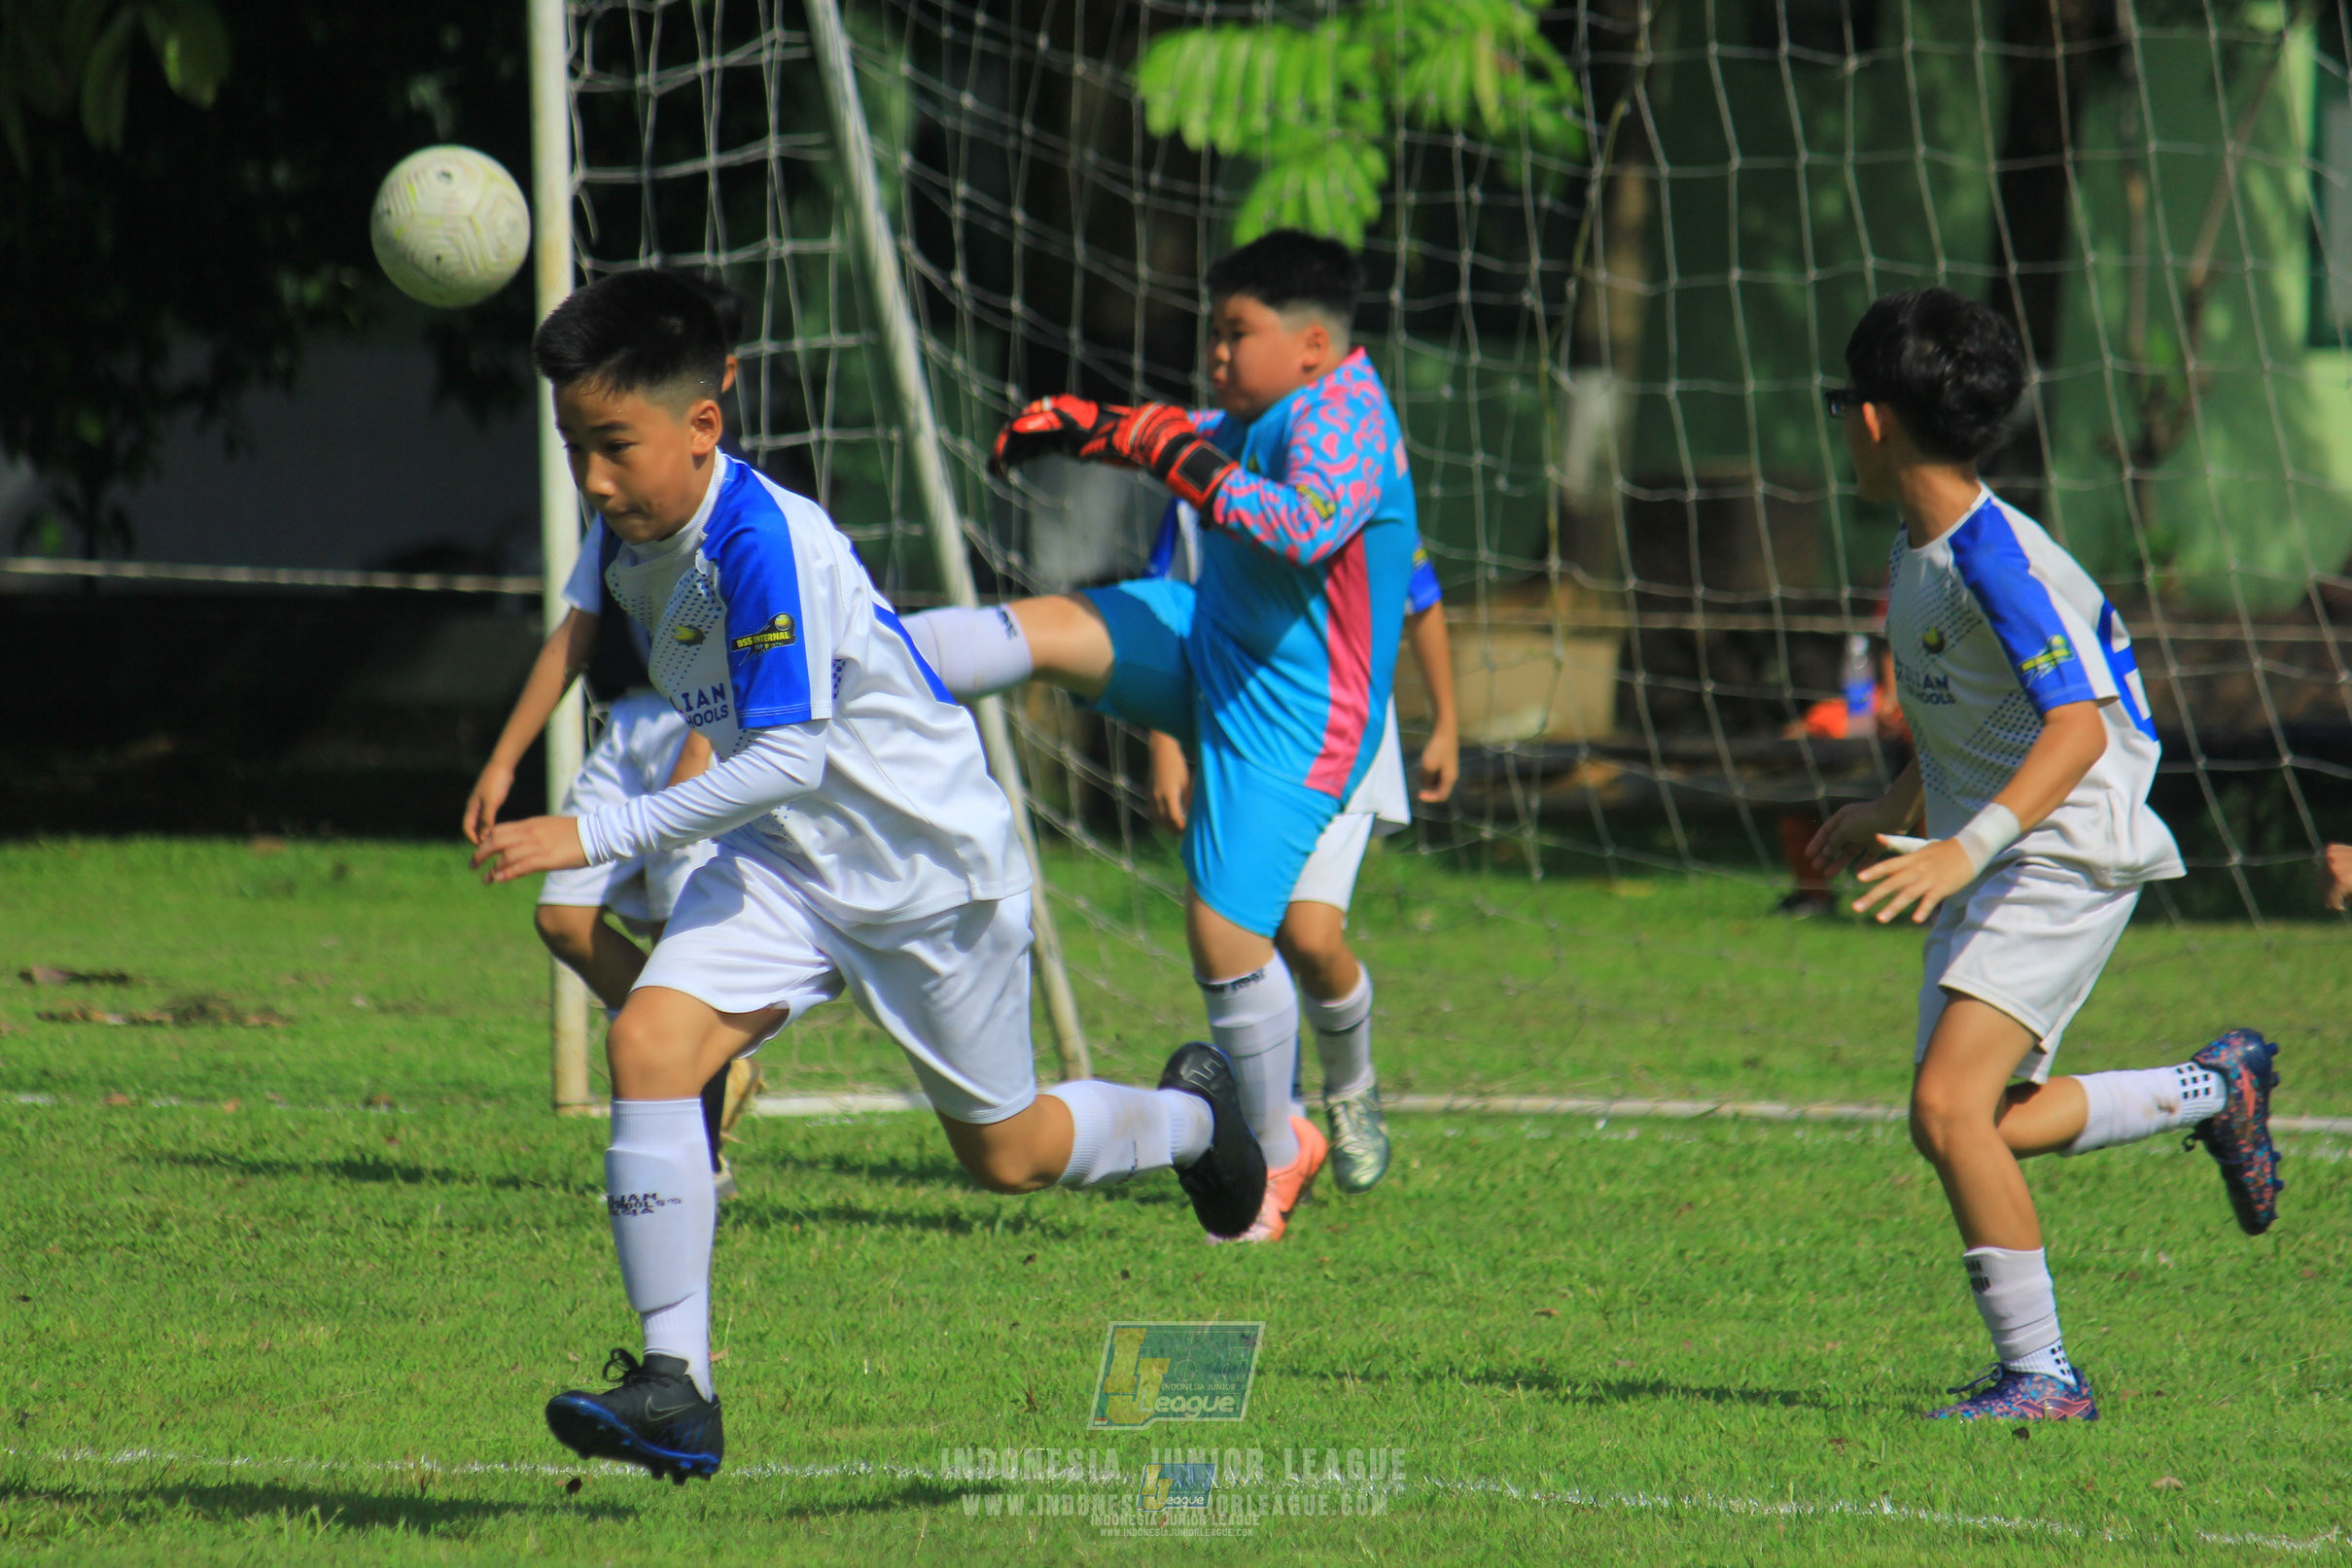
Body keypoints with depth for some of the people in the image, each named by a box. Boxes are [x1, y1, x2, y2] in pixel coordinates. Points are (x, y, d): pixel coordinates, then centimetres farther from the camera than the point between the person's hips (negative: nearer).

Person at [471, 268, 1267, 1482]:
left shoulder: (763, 541, -30)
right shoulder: (635, 546, -3)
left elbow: (789, 758, -34)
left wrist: (597, 834, -36)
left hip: (933, 861, -7)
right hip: (782, 862, 7)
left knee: (1005, 1153, 11)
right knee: (648, 1040, -19)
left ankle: (1191, 1118, 46)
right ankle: (676, 1390, -19)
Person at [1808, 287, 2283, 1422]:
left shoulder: (1995, 561, -22)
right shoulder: (1919, 548, 8)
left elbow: (2077, 728, -31)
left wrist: (1967, 848, -40)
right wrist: (1892, 812, 33)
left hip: (2065, 856, -10)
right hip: (1986, 866, 10)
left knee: (1948, 1107, -21)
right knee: (1971, 1127, 11)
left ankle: (2040, 1373, -11)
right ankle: (2214, 1091, 31)